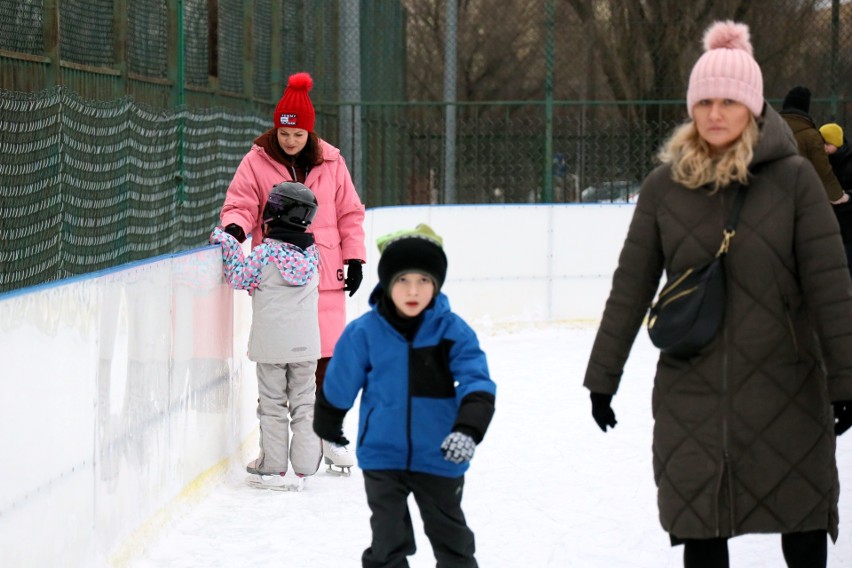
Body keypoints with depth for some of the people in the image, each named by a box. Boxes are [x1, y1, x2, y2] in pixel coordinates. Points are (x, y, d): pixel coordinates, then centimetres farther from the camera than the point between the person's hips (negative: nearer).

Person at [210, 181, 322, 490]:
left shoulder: (264, 253, -13)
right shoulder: (312, 253, 2)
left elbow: (239, 277, -3)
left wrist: (227, 244, 4)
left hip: (271, 344, -4)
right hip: (306, 343, 4)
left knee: (272, 404, 5)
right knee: (304, 403, 10)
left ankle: (273, 467, 8)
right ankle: (304, 467, 9)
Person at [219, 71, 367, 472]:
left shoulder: (330, 163, 7)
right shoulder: (257, 162, 1)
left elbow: (349, 213, 13)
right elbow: (241, 205, 1)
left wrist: (354, 258, 7)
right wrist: (235, 227, -20)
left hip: (323, 275, 2)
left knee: (328, 356, 1)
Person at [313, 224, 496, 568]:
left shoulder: (453, 332, -12)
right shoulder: (364, 332, -11)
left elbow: (477, 384, -19)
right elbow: (339, 384, 4)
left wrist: (468, 428, -35)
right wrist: (327, 425, 17)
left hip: (438, 458, 0)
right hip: (382, 458, 0)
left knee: (450, 536, 17)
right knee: (388, 539, 11)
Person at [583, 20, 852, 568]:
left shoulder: (793, 177, -6)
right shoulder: (666, 184, 1)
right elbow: (631, 286, 4)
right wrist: (603, 377, 5)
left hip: (785, 386, -2)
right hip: (692, 389, 2)